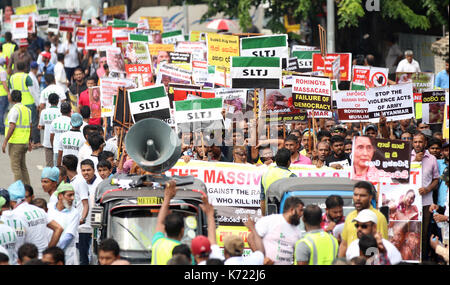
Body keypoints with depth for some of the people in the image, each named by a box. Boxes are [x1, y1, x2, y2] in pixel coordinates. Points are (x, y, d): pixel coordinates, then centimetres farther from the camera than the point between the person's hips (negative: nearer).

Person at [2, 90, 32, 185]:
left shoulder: (14, 110, -14)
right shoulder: (27, 109, 12)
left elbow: (12, 127, -20)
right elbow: (30, 126, 17)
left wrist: (5, 142, -17)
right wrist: (29, 141, 26)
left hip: (15, 143, -8)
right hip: (24, 142, 8)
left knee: (15, 167, -4)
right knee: (23, 167, 15)